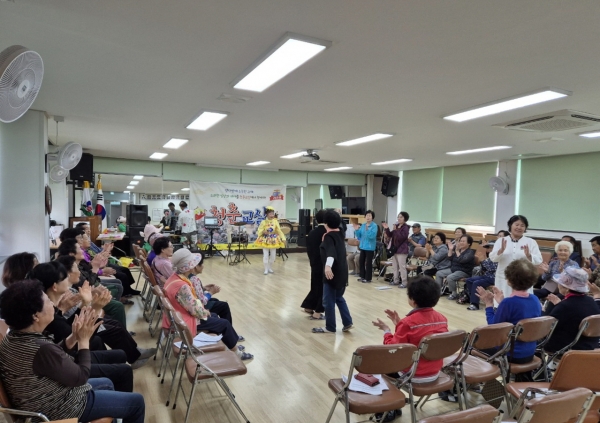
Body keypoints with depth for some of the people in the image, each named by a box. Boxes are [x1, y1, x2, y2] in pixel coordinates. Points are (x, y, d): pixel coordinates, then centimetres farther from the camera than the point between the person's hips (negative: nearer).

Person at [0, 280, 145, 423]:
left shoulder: (13, 337, -6)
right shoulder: (41, 349, -35)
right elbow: (81, 377, -22)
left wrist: (74, 336, -7)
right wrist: (84, 339, -13)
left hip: (44, 403, 9)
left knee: (106, 383, 30)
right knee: (136, 402, 4)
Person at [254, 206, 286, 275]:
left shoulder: (275, 221, -5)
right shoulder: (263, 222, -11)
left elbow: (279, 231, 0)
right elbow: (259, 231, -6)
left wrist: (283, 238, -6)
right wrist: (263, 232, -28)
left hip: (273, 240, 2)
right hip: (265, 240, -2)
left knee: (273, 255, 8)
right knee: (266, 255, -2)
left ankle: (270, 268, 27)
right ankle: (266, 269, 11)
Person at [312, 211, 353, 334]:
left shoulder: (329, 237, -16)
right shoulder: (340, 234, 9)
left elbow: (331, 252, -36)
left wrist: (328, 266, -51)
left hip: (333, 272, -9)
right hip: (341, 272, 9)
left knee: (328, 301, 2)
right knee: (339, 298, 22)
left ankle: (330, 328, 12)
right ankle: (347, 323, 22)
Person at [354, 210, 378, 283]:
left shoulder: (374, 225, -10)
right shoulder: (362, 225, 8)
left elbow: (372, 236, -23)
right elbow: (359, 236, 10)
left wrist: (367, 229, -33)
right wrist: (356, 230, -5)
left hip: (370, 247, -7)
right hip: (362, 246, 7)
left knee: (368, 263, -1)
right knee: (361, 261, 12)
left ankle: (368, 278, 8)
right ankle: (362, 276, 25)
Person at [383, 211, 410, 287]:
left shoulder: (405, 227, -12)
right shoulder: (396, 226, 11)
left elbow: (401, 237, -24)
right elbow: (390, 235, 13)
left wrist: (395, 230, -27)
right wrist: (387, 229, -1)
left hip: (402, 250, -8)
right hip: (394, 249, 8)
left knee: (402, 267, -5)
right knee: (395, 266, 14)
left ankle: (404, 282, 0)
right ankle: (396, 280, 24)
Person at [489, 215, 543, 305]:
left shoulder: (531, 242, 6)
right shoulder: (501, 241, 5)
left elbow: (538, 261, -2)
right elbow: (493, 258, -4)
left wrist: (528, 255, -21)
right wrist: (501, 250, -22)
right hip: (504, 280, 1)